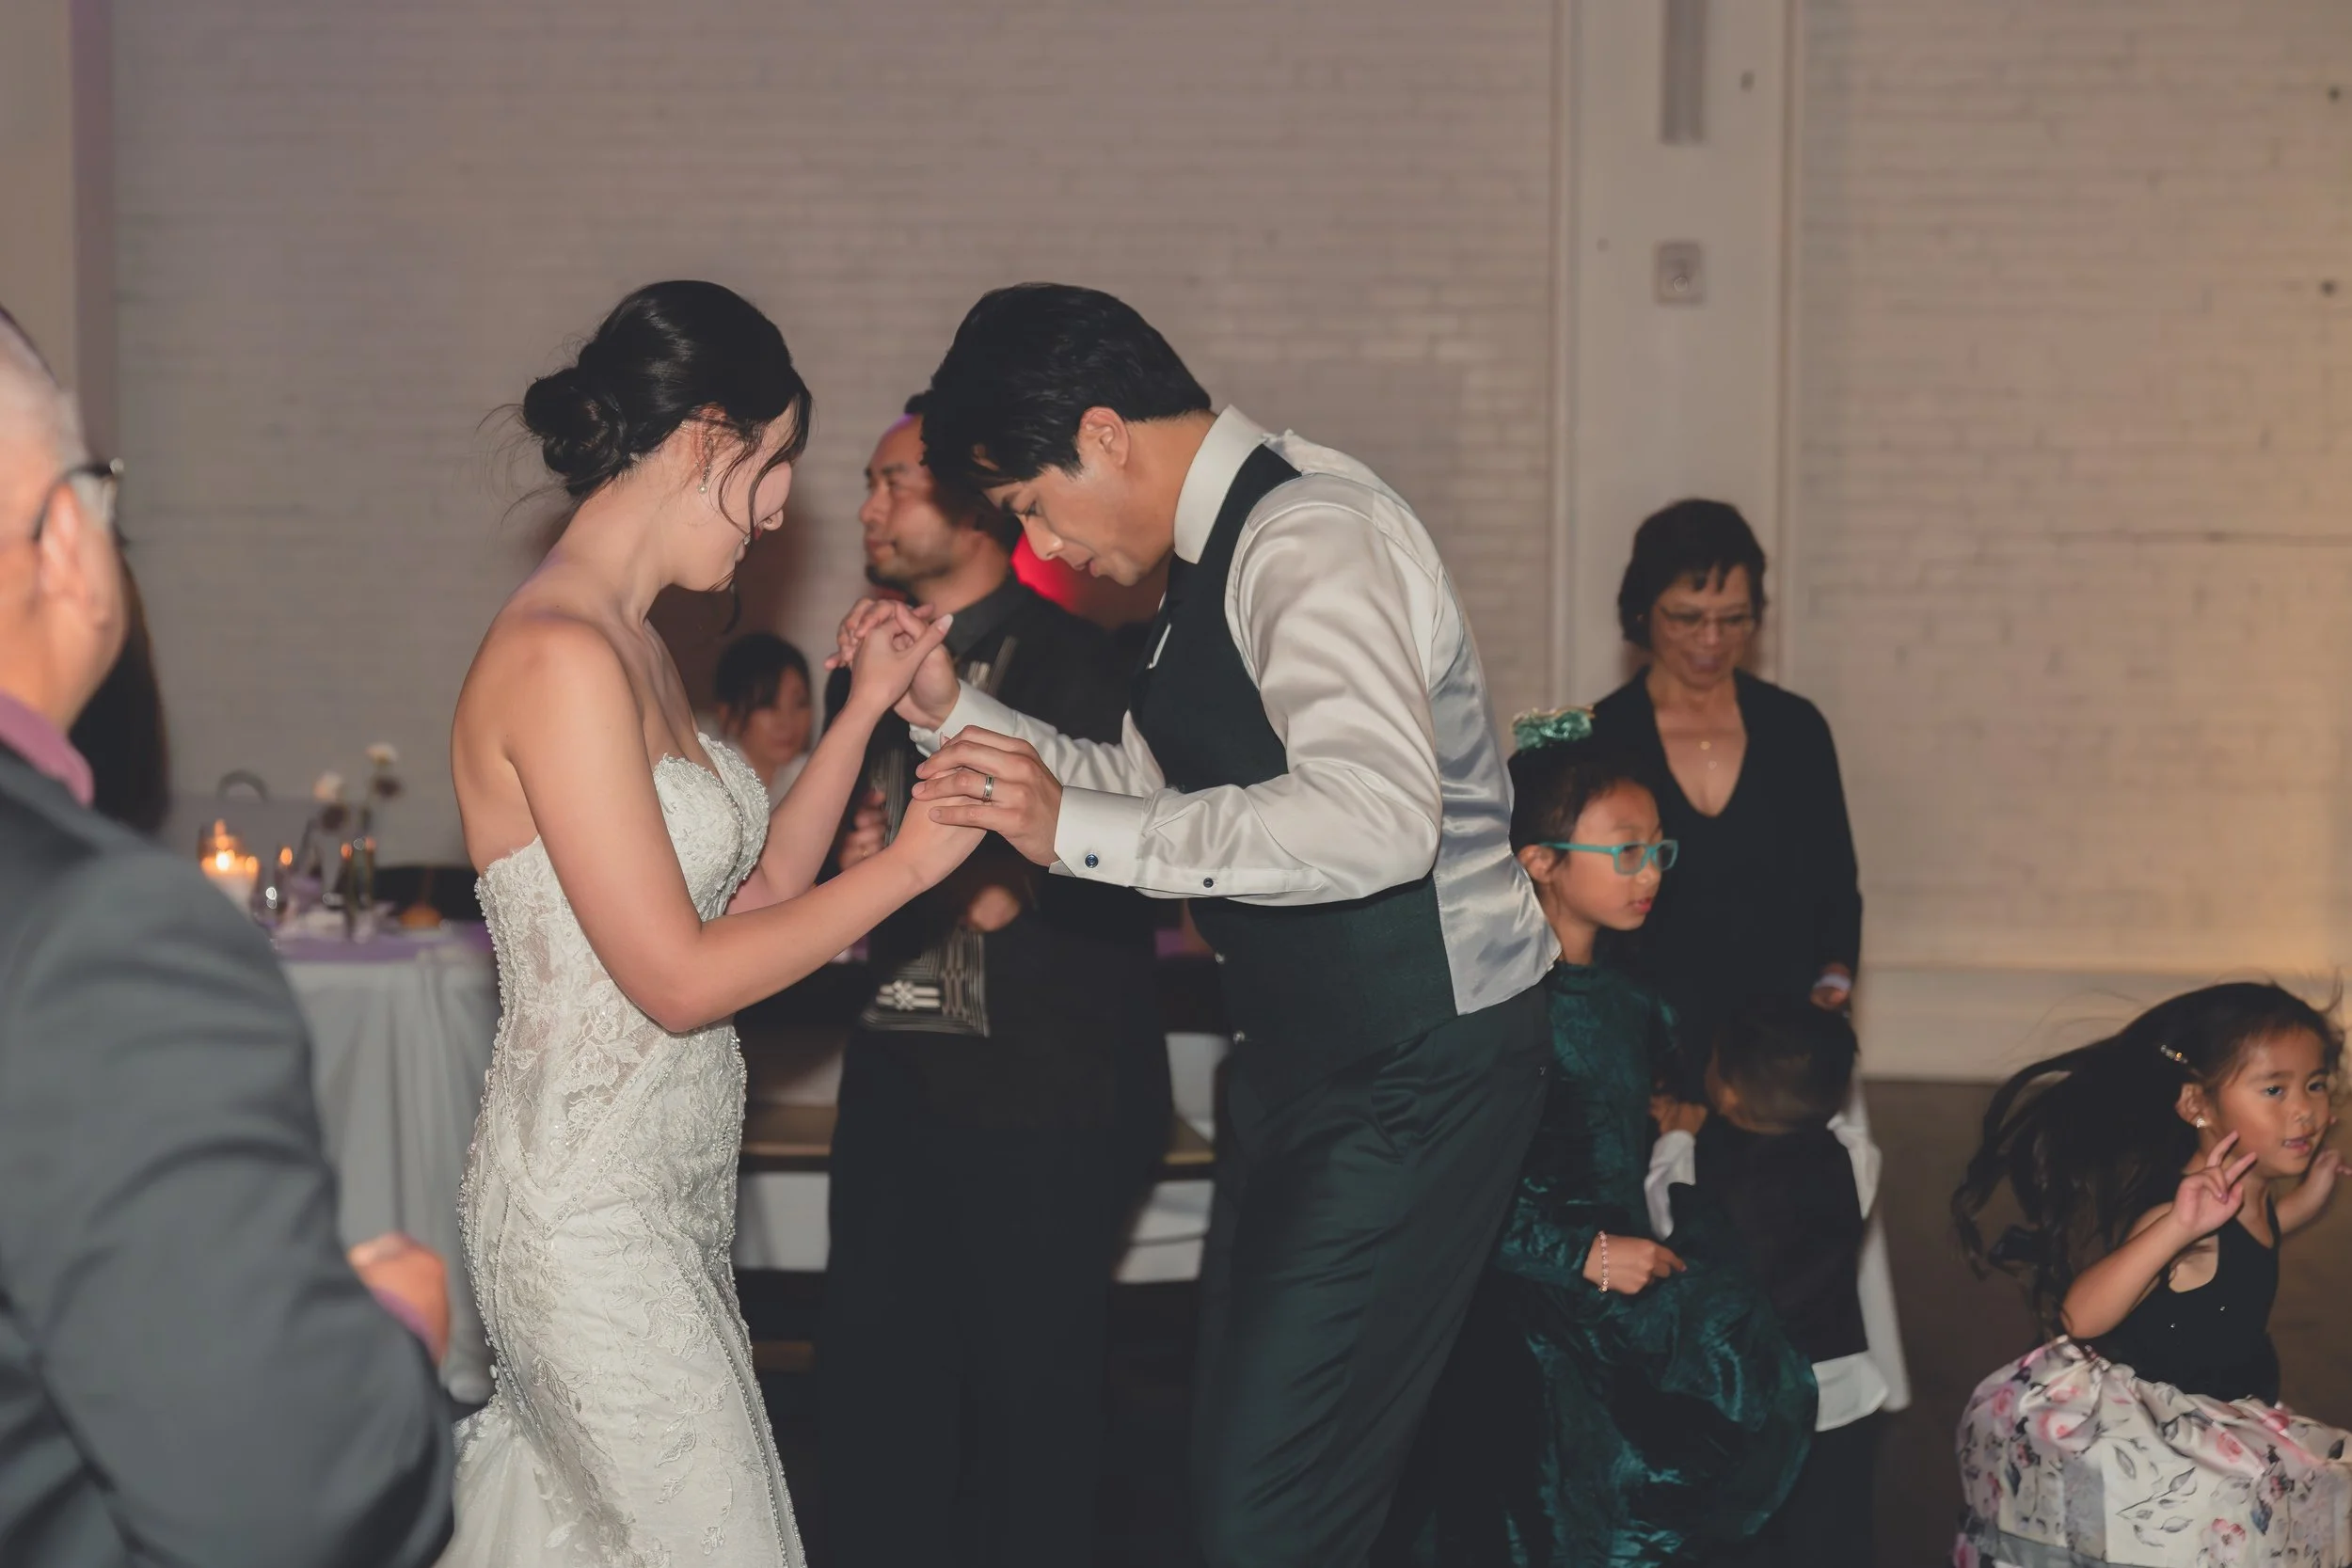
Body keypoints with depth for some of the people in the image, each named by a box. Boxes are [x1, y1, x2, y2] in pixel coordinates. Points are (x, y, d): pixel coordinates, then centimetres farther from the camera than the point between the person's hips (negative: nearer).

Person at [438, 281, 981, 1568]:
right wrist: (915, 857, -14)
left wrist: (866, 708, 10)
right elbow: (681, 977, -20)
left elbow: (753, 893, 12)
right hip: (594, 1208, -9)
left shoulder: (630, 648, 11)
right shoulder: (559, 657, -19)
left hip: (664, 1193, 9)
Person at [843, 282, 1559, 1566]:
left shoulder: (1311, 535, -20)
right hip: (1303, 1056, 10)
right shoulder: (1215, 552, 11)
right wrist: (953, 710, 8)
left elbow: (1379, 819, -35)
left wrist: (1075, 826, -32)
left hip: (1417, 1070, -10)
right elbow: (1149, 787, 21)